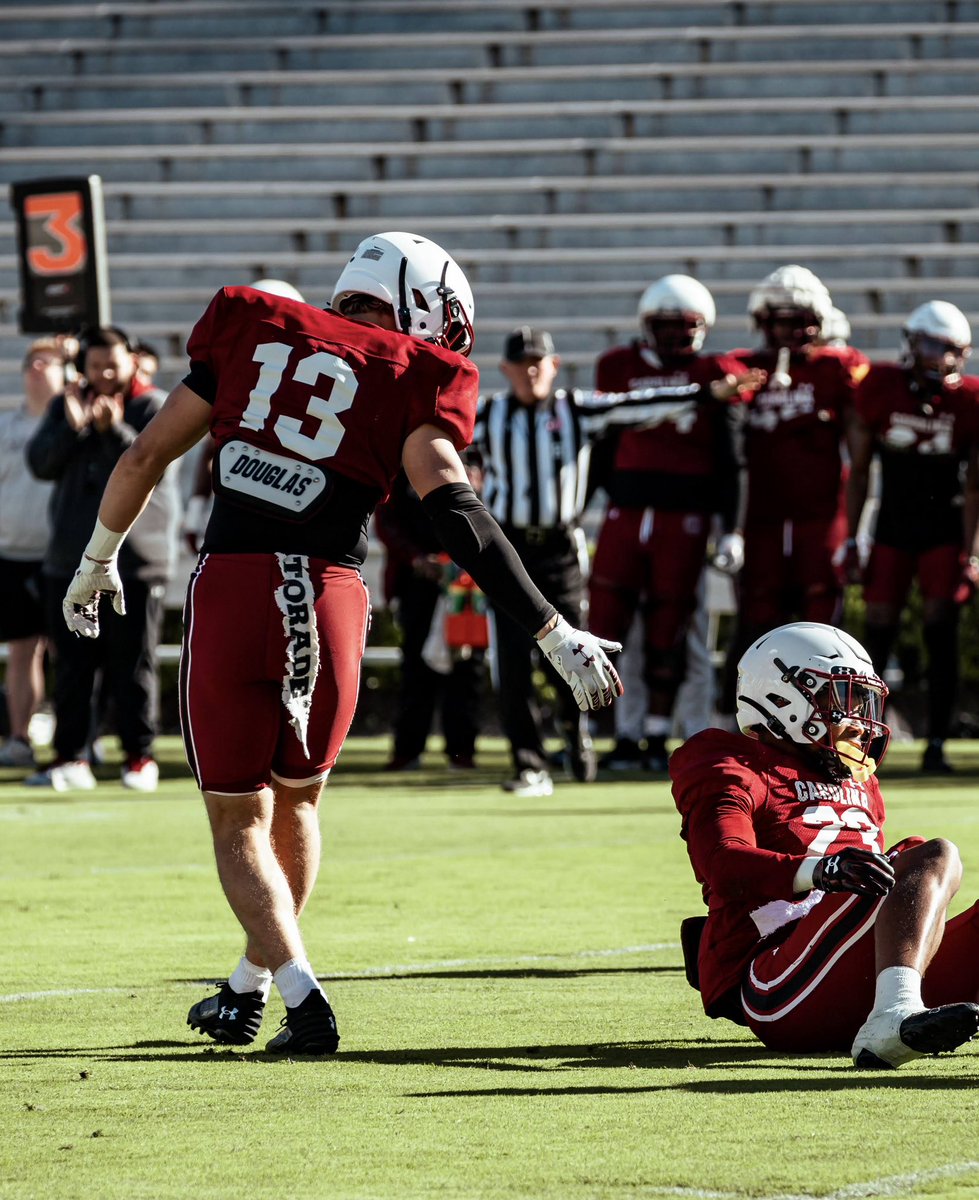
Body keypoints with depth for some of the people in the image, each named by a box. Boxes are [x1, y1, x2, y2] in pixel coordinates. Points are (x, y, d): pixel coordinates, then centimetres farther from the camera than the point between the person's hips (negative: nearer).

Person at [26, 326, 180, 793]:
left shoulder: (153, 408, -1)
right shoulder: (66, 406, 11)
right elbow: (40, 462, -1)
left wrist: (114, 429, -27)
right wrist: (72, 428, -17)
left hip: (135, 562, -4)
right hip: (70, 561, 4)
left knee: (132, 666, -2)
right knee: (72, 666, 5)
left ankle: (139, 757, 5)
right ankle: (71, 758, 9)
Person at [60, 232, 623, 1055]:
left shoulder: (253, 330, 12)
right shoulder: (410, 378, 2)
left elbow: (147, 456, 18)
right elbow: (456, 513, -10)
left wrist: (99, 562, 33)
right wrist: (554, 634, -10)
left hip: (229, 588, 1)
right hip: (327, 601, -1)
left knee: (239, 820, 10)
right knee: (294, 800, 24)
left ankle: (300, 992, -9)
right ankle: (248, 990, 33)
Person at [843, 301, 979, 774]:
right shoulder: (881, 388, -7)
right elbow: (859, 470, 0)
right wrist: (850, 540, -2)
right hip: (892, 528, 1)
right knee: (878, 630, 0)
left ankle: (936, 744, -6)